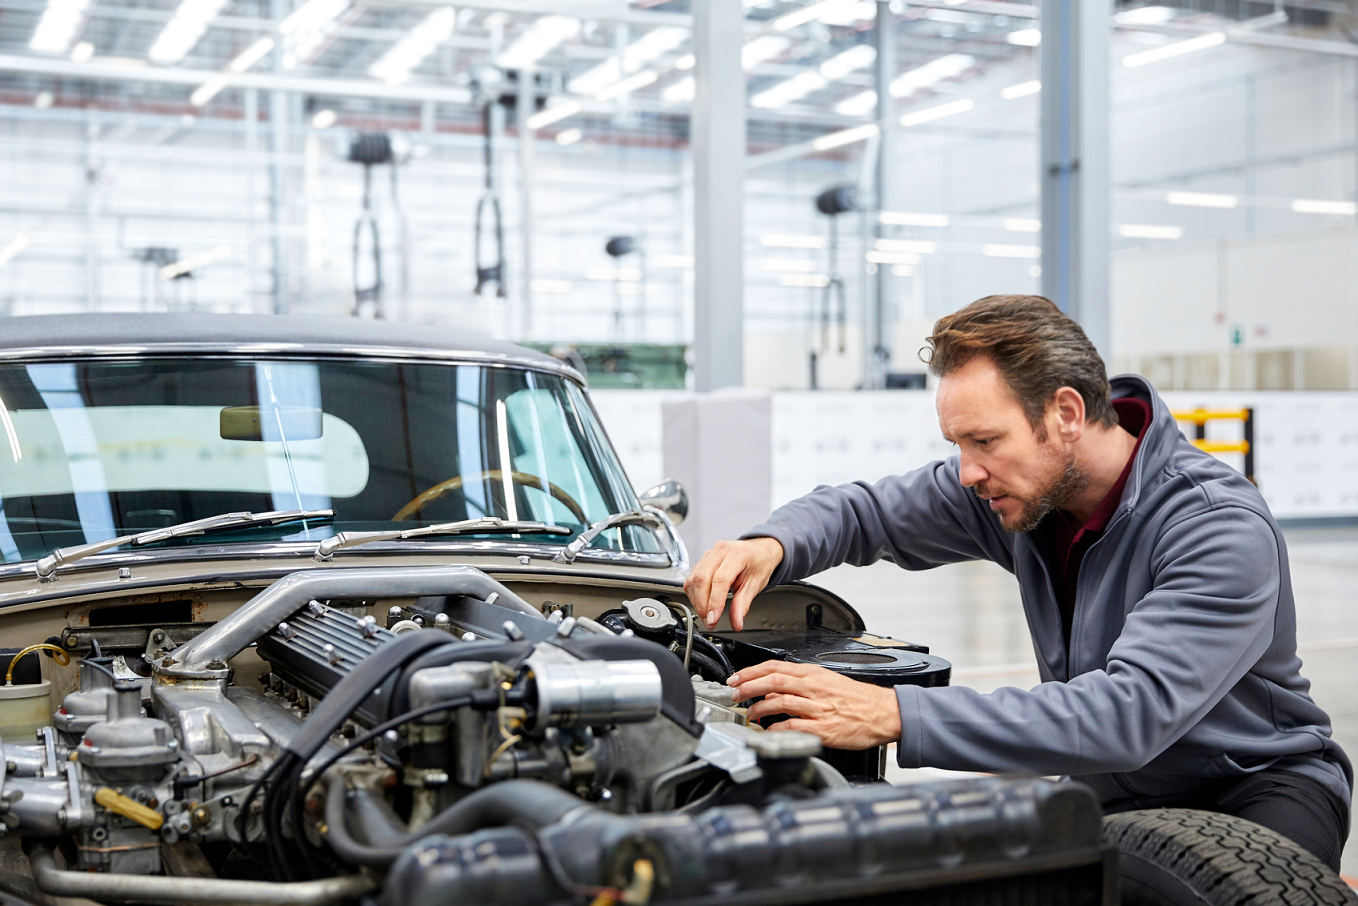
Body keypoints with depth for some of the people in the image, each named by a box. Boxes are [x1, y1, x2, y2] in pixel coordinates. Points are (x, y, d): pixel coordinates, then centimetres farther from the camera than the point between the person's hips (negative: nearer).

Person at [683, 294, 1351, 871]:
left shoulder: (1224, 529, -27)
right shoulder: (1021, 484, -7)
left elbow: (1130, 712, -39)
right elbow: (864, 511, 5)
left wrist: (893, 715, -45)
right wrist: (770, 545, -21)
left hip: (1262, 782, -5)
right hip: (1113, 797, 6)